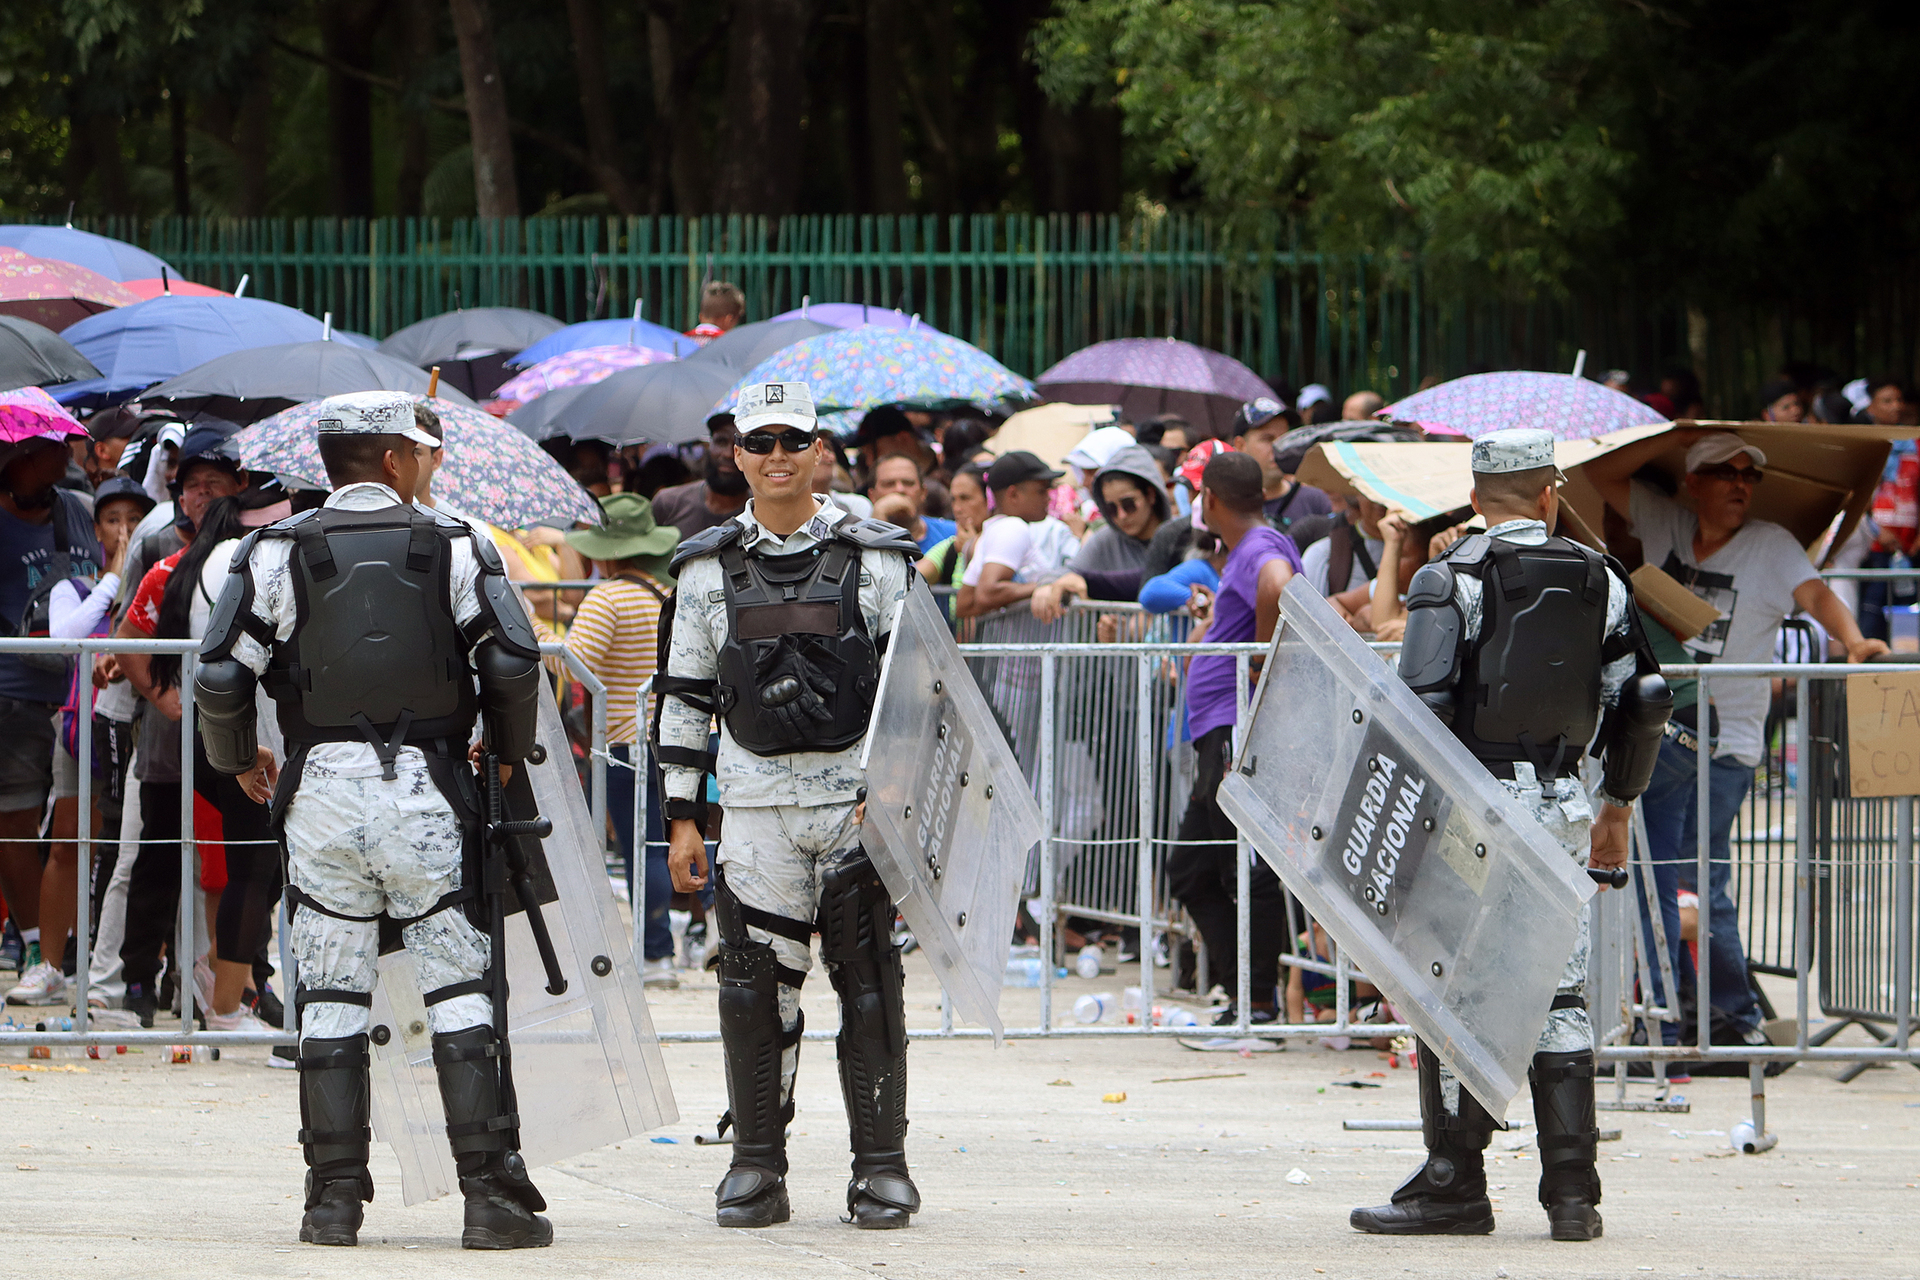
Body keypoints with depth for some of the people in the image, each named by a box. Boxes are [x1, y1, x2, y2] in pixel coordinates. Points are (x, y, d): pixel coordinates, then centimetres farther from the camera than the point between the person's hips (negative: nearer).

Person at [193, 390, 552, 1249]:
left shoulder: (279, 552, 3)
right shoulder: (455, 549, 2)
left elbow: (221, 673, -4)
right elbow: (515, 663, -5)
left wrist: (238, 759, 15)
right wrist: (509, 752, 13)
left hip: (321, 792, 1)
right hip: (425, 788, -1)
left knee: (329, 998, 6)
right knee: (460, 990, 2)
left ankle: (334, 1197, 4)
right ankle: (490, 1193, -4)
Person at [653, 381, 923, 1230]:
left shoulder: (876, 558, 4)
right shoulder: (710, 569, 8)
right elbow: (684, 697, 11)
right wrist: (683, 819, 6)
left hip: (858, 798, -1)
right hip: (756, 800, 1)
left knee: (869, 982, 0)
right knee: (755, 984, -2)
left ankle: (881, 1165, 6)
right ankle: (756, 1167, 6)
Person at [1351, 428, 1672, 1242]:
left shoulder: (1451, 579, -5)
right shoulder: (1599, 581, 9)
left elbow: (1424, 703, -14)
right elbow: (1641, 701, 10)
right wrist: (1619, 807, 21)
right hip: (1560, 806, 4)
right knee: (1559, 995, 8)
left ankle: (1454, 1184, -1)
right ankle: (1571, 1189, 5)